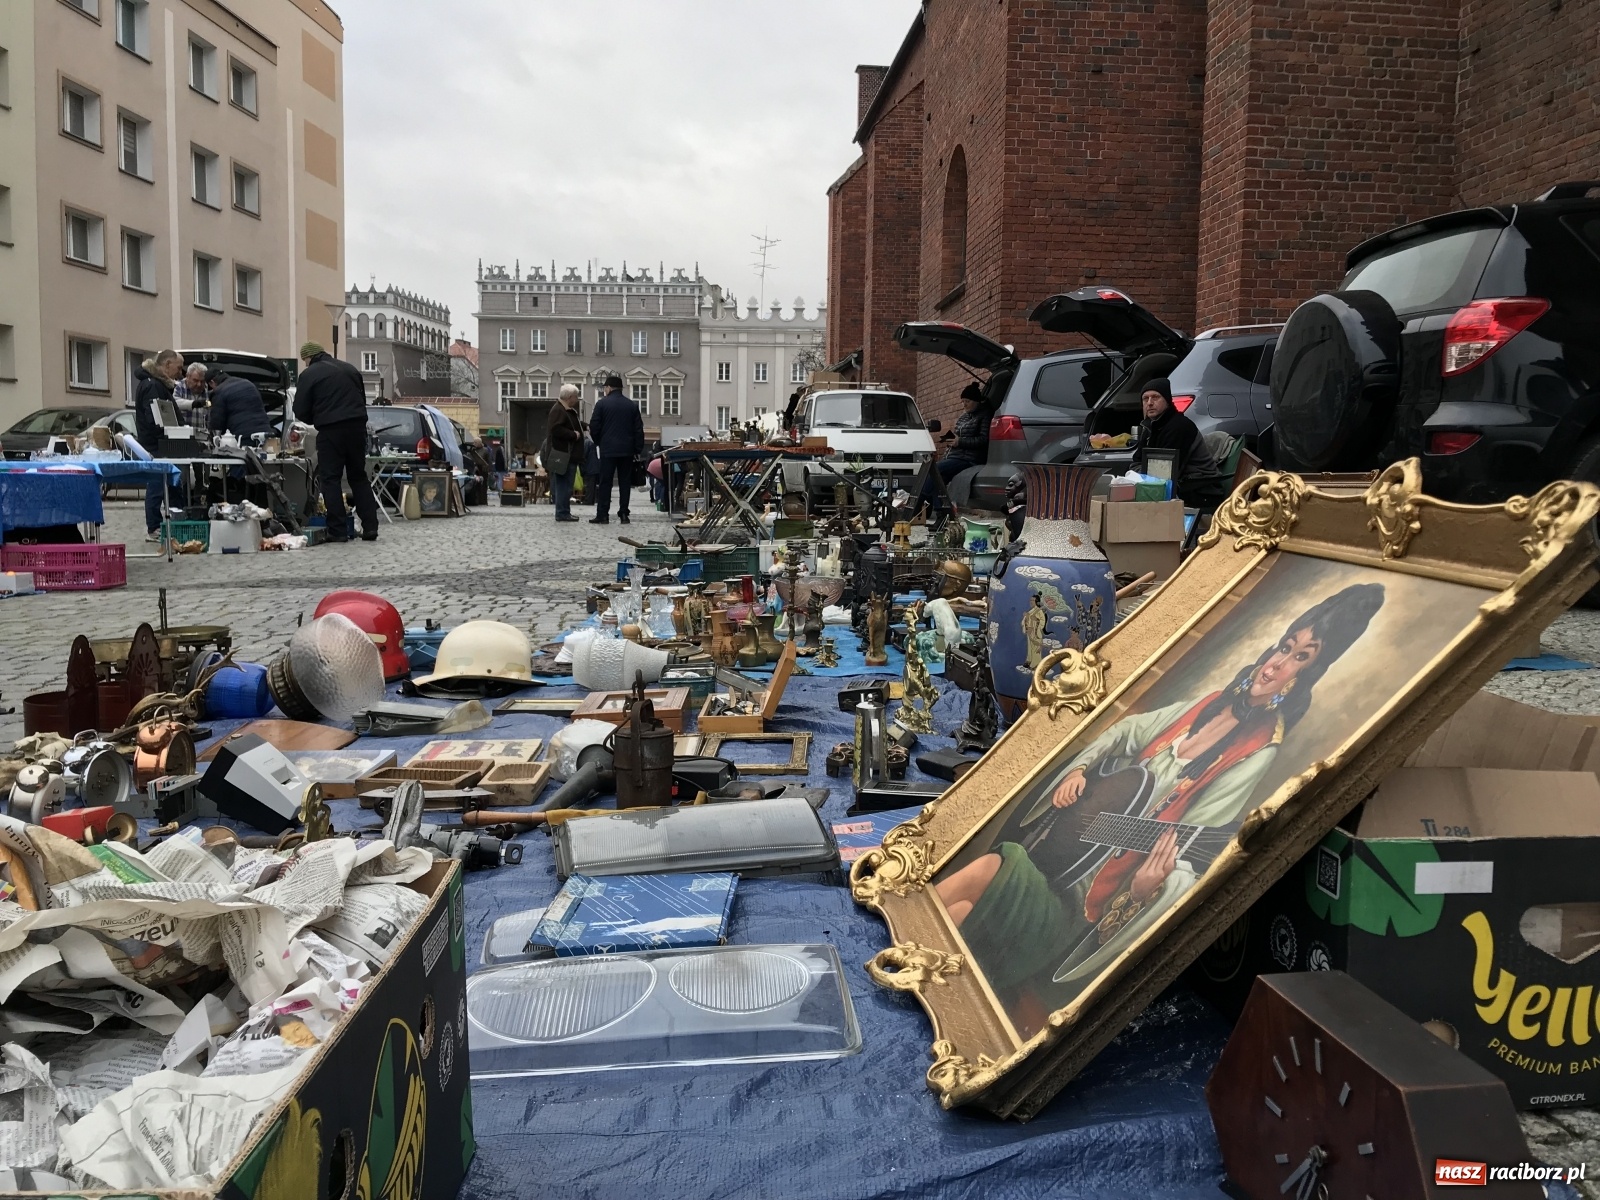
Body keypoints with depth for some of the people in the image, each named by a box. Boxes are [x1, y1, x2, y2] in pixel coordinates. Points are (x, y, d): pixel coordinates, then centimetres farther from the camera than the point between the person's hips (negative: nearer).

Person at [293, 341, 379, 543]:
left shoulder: (309, 375, 0)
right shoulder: (349, 369, 17)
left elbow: (301, 412, 0)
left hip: (331, 430, -5)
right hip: (357, 426, 5)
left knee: (330, 479, 2)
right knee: (359, 477, 13)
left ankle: (338, 531, -2)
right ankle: (370, 527, 8)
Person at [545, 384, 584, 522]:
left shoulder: (569, 411, 19)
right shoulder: (558, 411, -15)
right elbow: (557, 430, -26)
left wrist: (581, 427, 14)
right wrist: (574, 434, -18)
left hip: (570, 454, 11)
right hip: (563, 455, -11)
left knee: (565, 485, 13)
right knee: (563, 485, -9)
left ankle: (564, 511, 17)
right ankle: (562, 513, -7)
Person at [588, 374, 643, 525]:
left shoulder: (602, 403, -3)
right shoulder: (632, 405, 6)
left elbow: (594, 427, -2)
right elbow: (639, 429, 6)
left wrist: (598, 442, 15)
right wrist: (638, 449, 11)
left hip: (608, 449, -3)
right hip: (627, 450, 3)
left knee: (605, 482, 0)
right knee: (625, 482, 6)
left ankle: (602, 515, -1)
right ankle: (623, 514, 5)